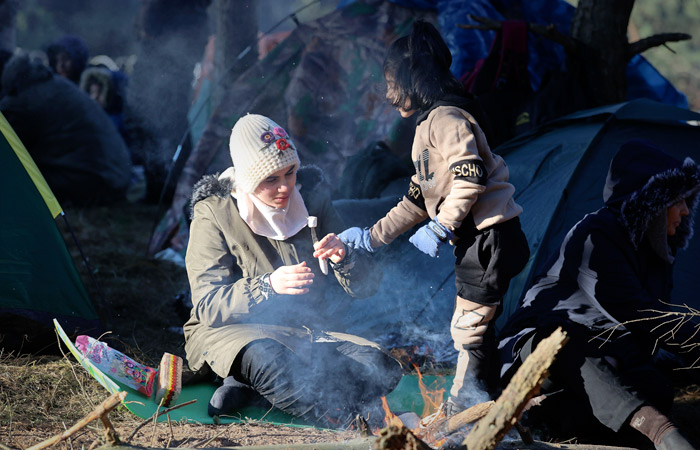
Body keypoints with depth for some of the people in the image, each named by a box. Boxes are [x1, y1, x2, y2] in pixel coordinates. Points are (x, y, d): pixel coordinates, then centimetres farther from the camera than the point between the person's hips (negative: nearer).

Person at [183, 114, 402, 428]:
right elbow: (207, 305, -15)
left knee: (381, 367, -25)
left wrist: (343, 258, -20)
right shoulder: (214, 211, -7)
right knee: (267, 359, -41)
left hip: (306, 334, 5)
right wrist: (268, 286, -32)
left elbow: (366, 285, 3)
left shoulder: (311, 198, 3)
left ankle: (249, 388, -26)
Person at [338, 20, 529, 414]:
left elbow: (470, 177, -24)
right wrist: (373, 236, 22)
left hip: (491, 236, -10)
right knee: (474, 329, 13)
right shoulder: (427, 128, 21)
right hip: (474, 241, 10)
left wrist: (441, 228, -20)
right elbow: (418, 200, 25)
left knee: (469, 329, -7)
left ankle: (460, 412, -3)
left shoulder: (445, 118, -11)